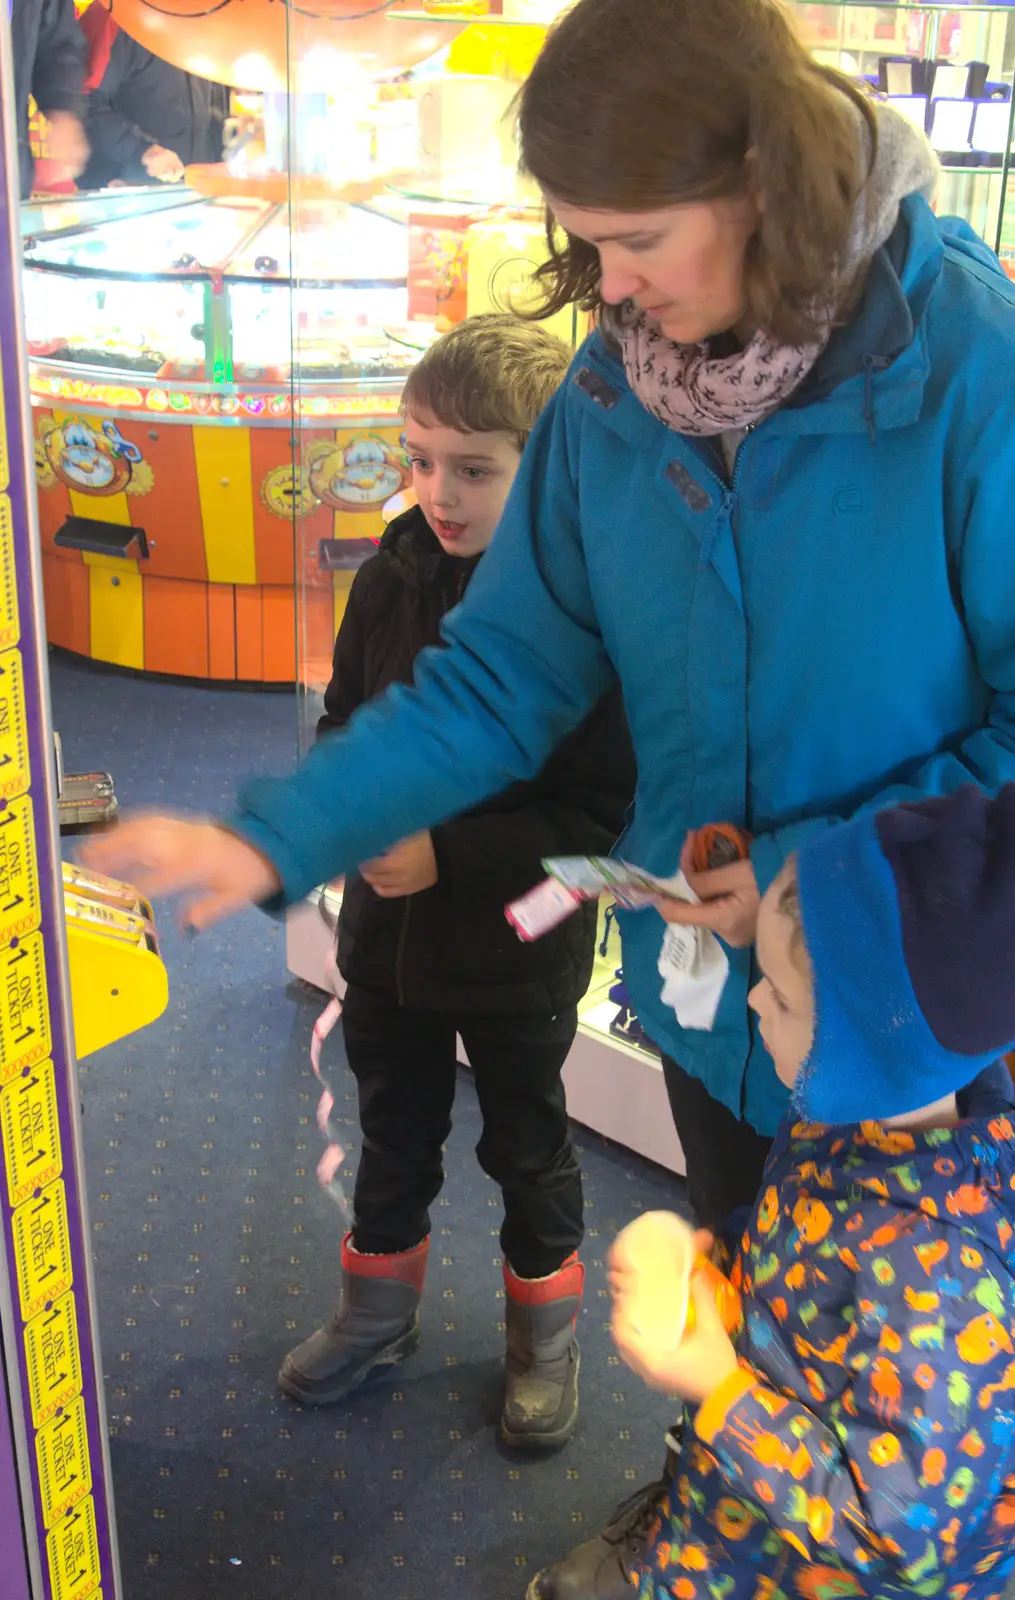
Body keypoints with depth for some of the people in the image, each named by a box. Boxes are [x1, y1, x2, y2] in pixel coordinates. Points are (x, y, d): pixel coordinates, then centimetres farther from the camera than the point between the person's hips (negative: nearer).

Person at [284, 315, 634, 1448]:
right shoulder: (393, 578, -7)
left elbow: (609, 816, -22)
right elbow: (342, 722, 6)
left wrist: (451, 854, -28)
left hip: (517, 955, -4)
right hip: (387, 930, 4)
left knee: (528, 1152, 19)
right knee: (393, 1136, 24)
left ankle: (545, 1335, 44)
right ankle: (378, 1312, 47)